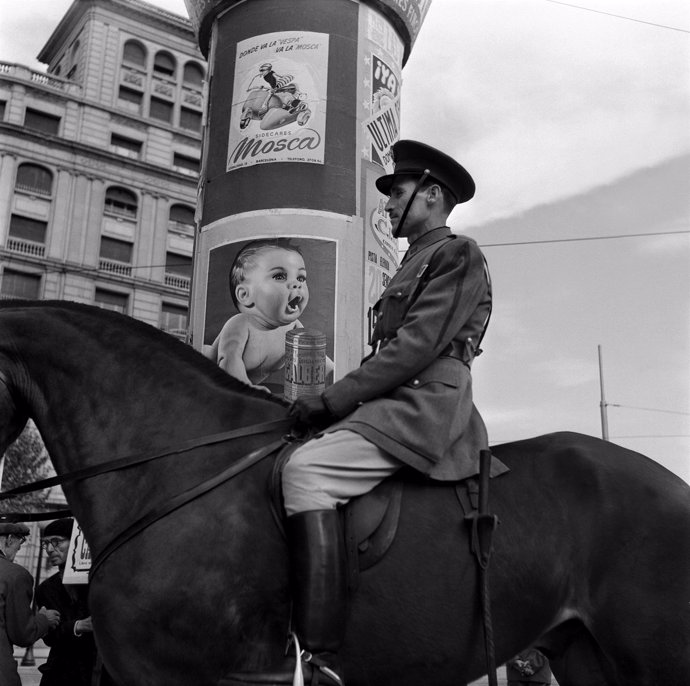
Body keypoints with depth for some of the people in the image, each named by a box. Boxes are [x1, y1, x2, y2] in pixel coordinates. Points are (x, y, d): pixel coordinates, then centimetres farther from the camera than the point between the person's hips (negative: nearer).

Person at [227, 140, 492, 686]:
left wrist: (333, 399, -15)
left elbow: (417, 346, -14)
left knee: (306, 470, -28)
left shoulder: (458, 254, -1)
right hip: (396, 403, 10)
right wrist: (336, 400, 8)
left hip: (427, 405, -10)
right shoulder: (414, 264, 28)